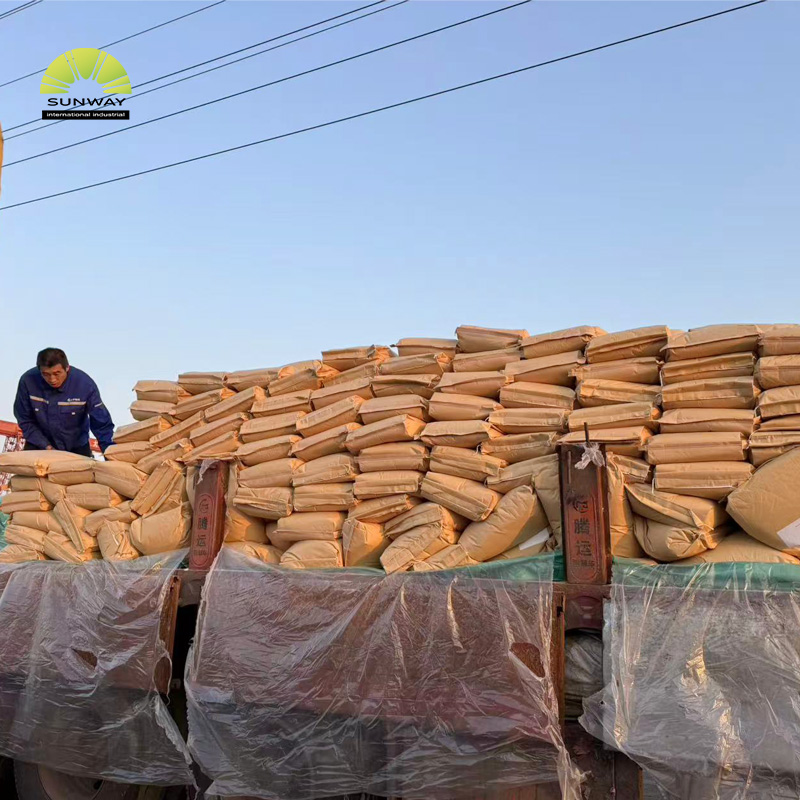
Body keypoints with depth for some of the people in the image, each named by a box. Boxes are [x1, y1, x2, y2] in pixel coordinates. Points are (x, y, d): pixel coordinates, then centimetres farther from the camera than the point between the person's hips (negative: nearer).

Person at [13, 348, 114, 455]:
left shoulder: (85, 384, -26)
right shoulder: (27, 381, -22)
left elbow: (102, 424, -21)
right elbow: (25, 420, -9)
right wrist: (46, 446, -15)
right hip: (38, 445, 1)